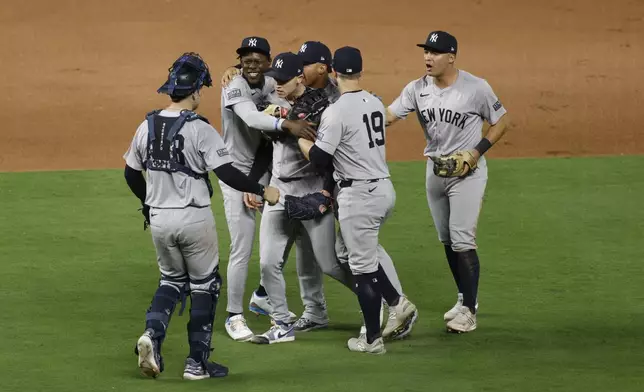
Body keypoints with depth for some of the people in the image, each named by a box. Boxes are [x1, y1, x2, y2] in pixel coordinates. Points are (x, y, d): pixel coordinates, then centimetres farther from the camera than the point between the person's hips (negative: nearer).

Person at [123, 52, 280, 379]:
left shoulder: (147, 127, 2)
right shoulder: (199, 129, -15)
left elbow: (131, 174, 11)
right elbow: (226, 173, -19)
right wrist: (263, 191, -7)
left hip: (159, 219, 5)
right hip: (194, 219, -5)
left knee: (172, 279, 22)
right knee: (204, 285, 11)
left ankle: (153, 333, -5)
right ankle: (197, 362, 11)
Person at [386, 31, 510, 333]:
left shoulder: (476, 88, -15)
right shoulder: (417, 89, -3)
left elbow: (501, 122, -5)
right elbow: (386, 117, -10)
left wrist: (477, 152, -16)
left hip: (468, 171, -6)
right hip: (435, 169, 6)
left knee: (462, 239, -11)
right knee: (446, 240, 14)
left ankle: (469, 311, -6)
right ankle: (465, 298, 29)